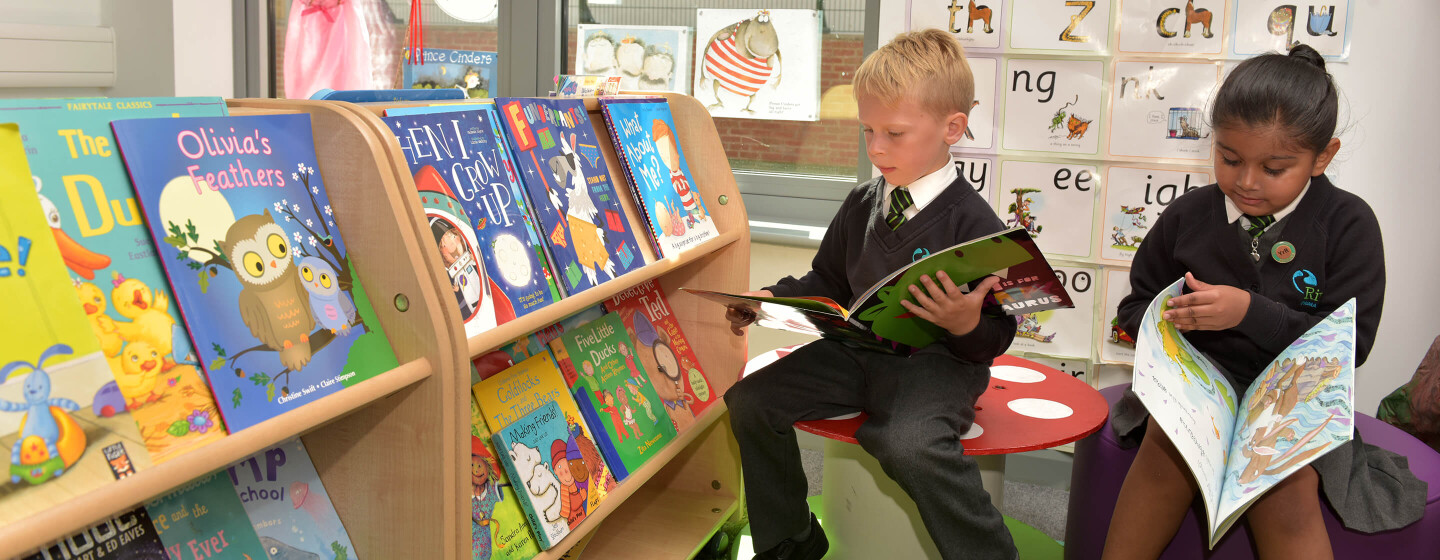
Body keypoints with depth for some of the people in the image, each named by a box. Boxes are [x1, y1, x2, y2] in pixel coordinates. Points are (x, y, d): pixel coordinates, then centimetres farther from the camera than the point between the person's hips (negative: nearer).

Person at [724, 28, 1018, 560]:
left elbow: (998, 336, -9)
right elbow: (828, 282, 20)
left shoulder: (971, 220, -11)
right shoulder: (861, 204, 8)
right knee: (749, 400, -6)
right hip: (858, 349, 7)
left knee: (908, 443, -38)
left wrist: (968, 326, -31)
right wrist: (771, 298, 3)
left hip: (936, 360, -7)